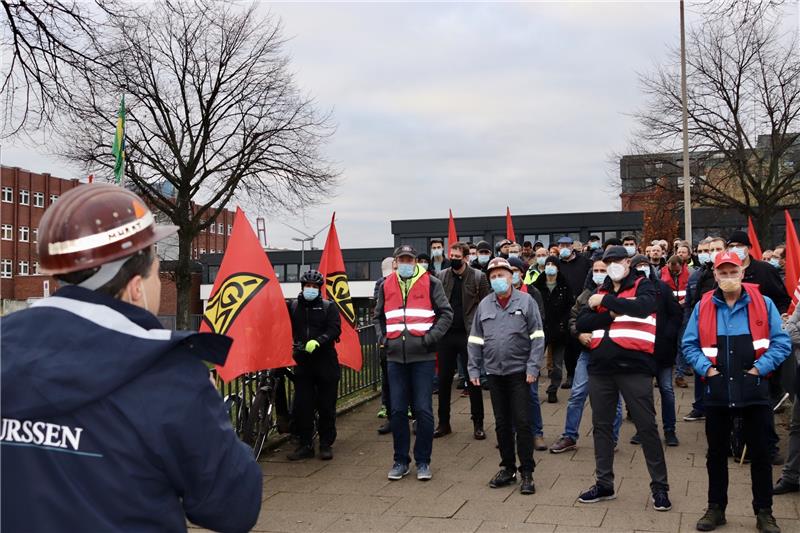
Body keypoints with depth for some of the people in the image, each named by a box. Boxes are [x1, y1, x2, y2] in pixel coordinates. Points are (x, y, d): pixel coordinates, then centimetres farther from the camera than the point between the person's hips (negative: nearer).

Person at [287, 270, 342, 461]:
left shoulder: (328, 306, 4)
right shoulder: (293, 307, 9)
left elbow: (335, 329, -8)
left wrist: (317, 341, -23)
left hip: (325, 361, -2)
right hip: (302, 362, 2)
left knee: (326, 406, 3)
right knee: (302, 406, 1)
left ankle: (326, 445, 14)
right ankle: (305, 445, 12)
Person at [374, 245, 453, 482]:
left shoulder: (431, 283, 2)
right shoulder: (387, 285, 12)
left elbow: (446, 313, 1)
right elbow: (379, 316, 25)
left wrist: (431, 337, -9)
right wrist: (384, 338, 10)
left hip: (423, 356, -3)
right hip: (395, 356, 3)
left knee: (423, 410, -1)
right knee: (397, 411, 6)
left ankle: (423, 461, 12)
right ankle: (401, 460, 18)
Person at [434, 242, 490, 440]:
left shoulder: (478, 277, -3)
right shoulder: (441, 276, 6)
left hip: (469, 334, -3)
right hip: (446, 334, 3)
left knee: (473, 379, 4)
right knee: (444, 379, 8)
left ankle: (478, 424, 15)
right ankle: (444, 423, 19)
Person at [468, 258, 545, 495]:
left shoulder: (525, 301, -2)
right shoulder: (484, 305, 8)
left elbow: (537, 337, -5)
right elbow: (475, 340, 11)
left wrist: (533, 367, -11)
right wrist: (474, 369, 7)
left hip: (519, 371, -4)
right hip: (494, 372, 4)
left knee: (522, 423, -3)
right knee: (502, 423, 11)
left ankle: (527, 473, 7)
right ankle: (507, 468, 23)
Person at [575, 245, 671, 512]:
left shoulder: (643, 285, 1)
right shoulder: (600, 290, 15)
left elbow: (642, 307, -22)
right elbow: (581, 324, 4)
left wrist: (606, 301, -18)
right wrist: (611, 315, -10)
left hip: (634, 367, -5)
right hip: (600, 368, 5)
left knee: (646, 426, 0)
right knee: (601, 426, 11)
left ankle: (659, 486, 12)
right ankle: (604, 484, 24)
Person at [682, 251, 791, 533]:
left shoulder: (763, 304, -1)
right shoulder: (703, 307, 3)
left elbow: (781, 342, -3)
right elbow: (689, 345, 7)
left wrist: (760, 368, -11)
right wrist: (706, 368, -6)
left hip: (754, 388, -1)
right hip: (717, 389, 2)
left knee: (760, 452, 7)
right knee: (716, 452, 11)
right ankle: (716, 508, 24)